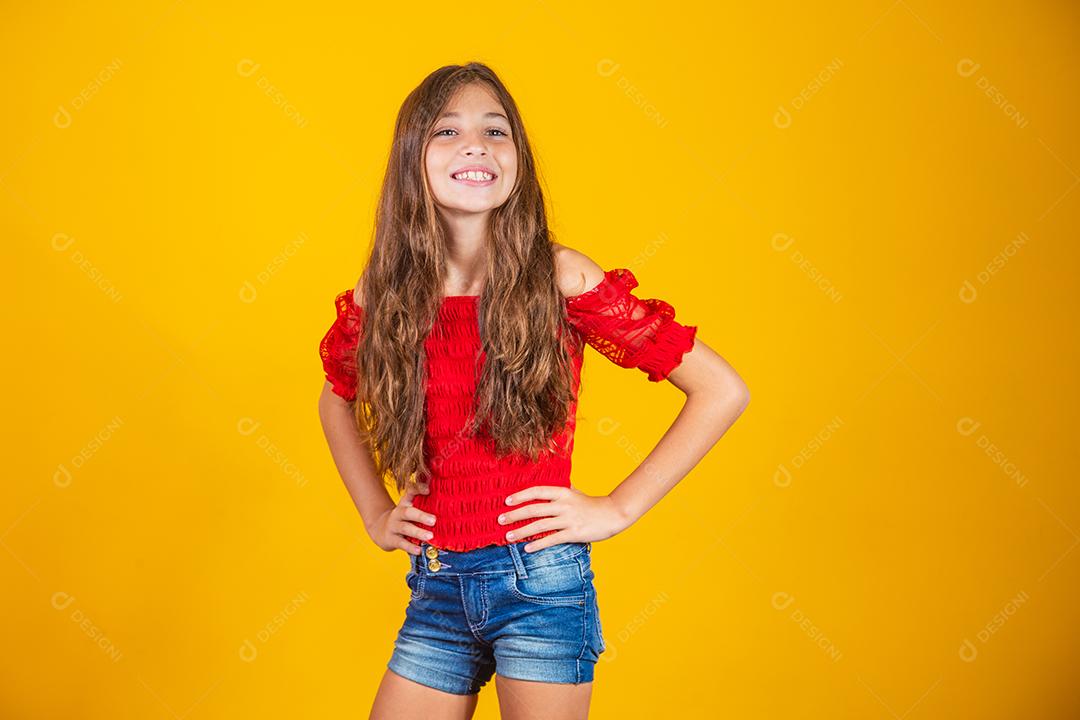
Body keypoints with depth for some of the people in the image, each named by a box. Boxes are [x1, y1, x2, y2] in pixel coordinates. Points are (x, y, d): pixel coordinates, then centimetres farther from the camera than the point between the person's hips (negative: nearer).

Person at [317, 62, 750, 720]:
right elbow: (336, 400, 23)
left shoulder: (558, 278, -10)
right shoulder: (383, 295, 0)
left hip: (541, 583, -3)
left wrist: (618, 509, -9)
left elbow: (723, 391, -8)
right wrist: (375, 512, 11)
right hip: (436, 589, 3)